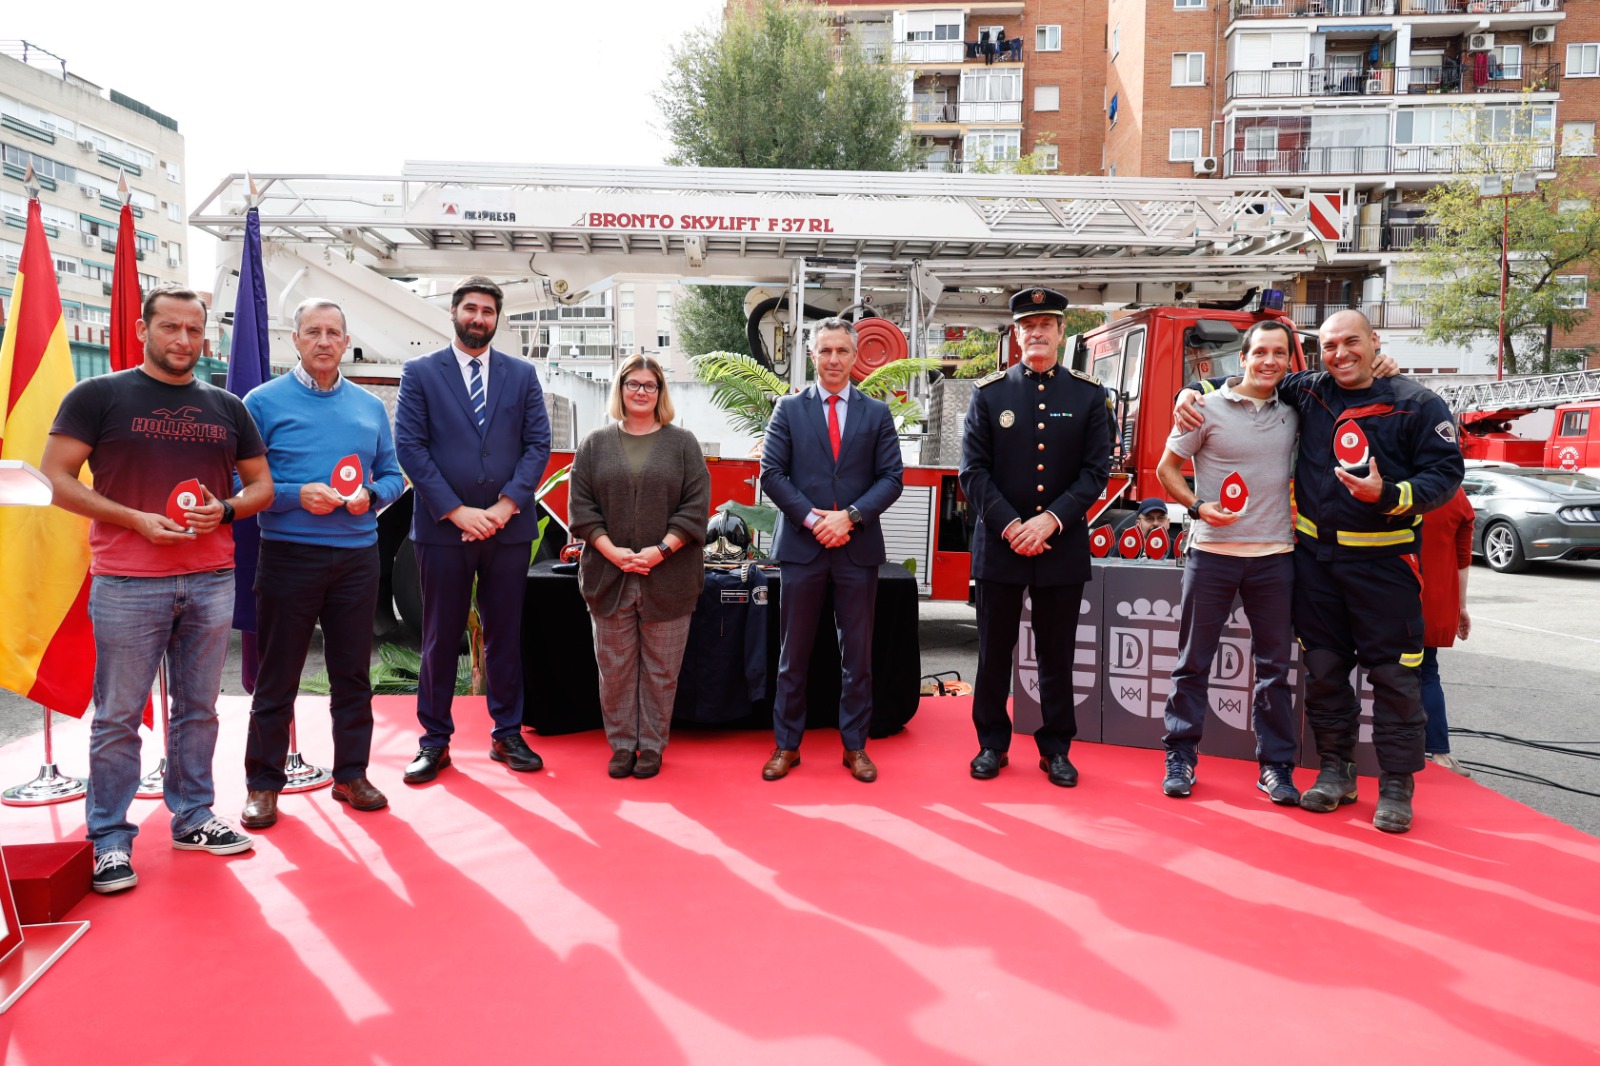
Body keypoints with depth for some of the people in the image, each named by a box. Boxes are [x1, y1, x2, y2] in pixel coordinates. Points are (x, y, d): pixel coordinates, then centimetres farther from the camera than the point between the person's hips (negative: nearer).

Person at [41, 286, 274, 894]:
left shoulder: (227, 408, 12)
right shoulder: (98, 397, 1)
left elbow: (261, 483, 16)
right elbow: (55, 478, -4)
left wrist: (226, 510, -6)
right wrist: (136, 519, -15)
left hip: (211, 581, 4)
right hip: (127, 585, -3)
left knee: (199, 708, 11)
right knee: (118, 716, 2)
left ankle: (193, 818, 24)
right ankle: (110, 840, 12)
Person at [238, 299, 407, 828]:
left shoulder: (370, 406, 10)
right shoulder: (264, 401, -1)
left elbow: (392, 475, 13)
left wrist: (369, 496, -7)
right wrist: (298, 495, -18)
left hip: (357, 554, 3)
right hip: (289, 553, -3)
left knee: (353, 671, 10)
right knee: (278, 675, 5)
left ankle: (351, 774, 22)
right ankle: (263, 783, 17)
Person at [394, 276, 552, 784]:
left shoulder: (522, 375, 9)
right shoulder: (420, 373, 3)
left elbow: (538, 444, 3)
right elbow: (409, 446, -4)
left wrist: (507, 505, -10)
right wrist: (456, 510, -12)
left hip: (509, 527, 2)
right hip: (443, 527, -1)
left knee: (505, 634, 9)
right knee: (441, 637, 6)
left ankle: (507, 735, 19)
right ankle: (435, 740, 17)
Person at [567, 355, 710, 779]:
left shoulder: (682, 443, 5)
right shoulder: (596, 444, 9)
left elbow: (696, 506, -2)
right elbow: (580, 505, 3)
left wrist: (661, 551, -13)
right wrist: (612, 551, -10)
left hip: (668, 578, -1)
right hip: (609, 576, 2)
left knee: (660, 669, 4)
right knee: (614, 668, 7)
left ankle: (652, 746, 16)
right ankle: (621, 746, 18)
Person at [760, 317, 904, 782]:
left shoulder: (877, 412, 7)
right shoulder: (789, 409, 5)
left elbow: (891, 477, 2)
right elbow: (772, 474, -1)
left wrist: (850, 516, -12)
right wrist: (812, 518, -12)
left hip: (858, 547, 1)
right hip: (802, 546, 0)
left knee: (857, 654, 7)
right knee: (793, 653, 7)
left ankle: (855, 746, 19)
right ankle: (787, 745, 18)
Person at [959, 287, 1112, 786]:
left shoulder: (1089, 394, 4)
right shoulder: (989, 392, 2)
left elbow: (1096, 470, -1)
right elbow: (973, 471, -2)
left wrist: (1051, 520, -13)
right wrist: (1011, 526, -12)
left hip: (1063, 546, 0)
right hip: (999, 544, 0)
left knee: (1058, 654, 9)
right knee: (994, 651, 8)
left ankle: (1056, 748, 22)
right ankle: (992, 743, 23)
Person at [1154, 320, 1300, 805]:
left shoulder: (1293, 410, 7)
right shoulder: (1208, 408, -2)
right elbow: (1166, 468, 2)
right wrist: (1198, 505, -14)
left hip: (1275, 555, 3)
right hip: (1213, 552, -3)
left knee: (1274, 665, 7)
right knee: (1193, 660, 5)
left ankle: (1276, 765, 17)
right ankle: (1181, 756, 16)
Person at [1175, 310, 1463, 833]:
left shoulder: (1416, 405, -4)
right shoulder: (1306, 392, 6)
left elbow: (1446, 473, -6)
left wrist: (1389, 495, -22)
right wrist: (1194, 391, 2)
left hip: (1383, 561, -3)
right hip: (1316, 558, 4)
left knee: (1393, 672, 0)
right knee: (1323, 668, 10)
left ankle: (1396, 786, 11)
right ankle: (1335, 771, 24)